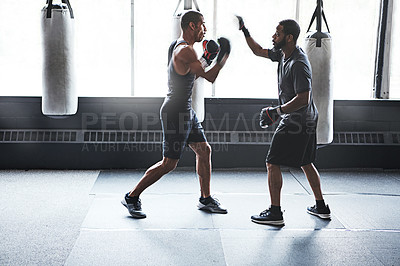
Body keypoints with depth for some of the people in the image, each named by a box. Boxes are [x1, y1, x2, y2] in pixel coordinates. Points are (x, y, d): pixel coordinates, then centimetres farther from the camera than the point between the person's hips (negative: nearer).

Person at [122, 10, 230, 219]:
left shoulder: (179, 46, 12)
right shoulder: (185, 51, -20)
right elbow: (210, 77, -20)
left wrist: (206, 59, 14)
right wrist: (223, 57, -6)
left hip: (186, 111, 10)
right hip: (175, 113, -10)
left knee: (204, 150, 14)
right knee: (169, 163, -4)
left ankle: (205, 199, 25)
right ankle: (132, 197, 8)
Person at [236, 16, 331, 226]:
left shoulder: (299, 64, -23)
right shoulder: (283, 53, 5)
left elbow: (303, 99, -28)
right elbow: (259, 51, 20)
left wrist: (277, 111, -27)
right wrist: (244, 31, 13)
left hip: (296, 122, -10)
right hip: (307, 121, 10)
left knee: (273, 163, -4)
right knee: (306, 163, 19)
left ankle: (275, 213, 1)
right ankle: (321, 208, 29)